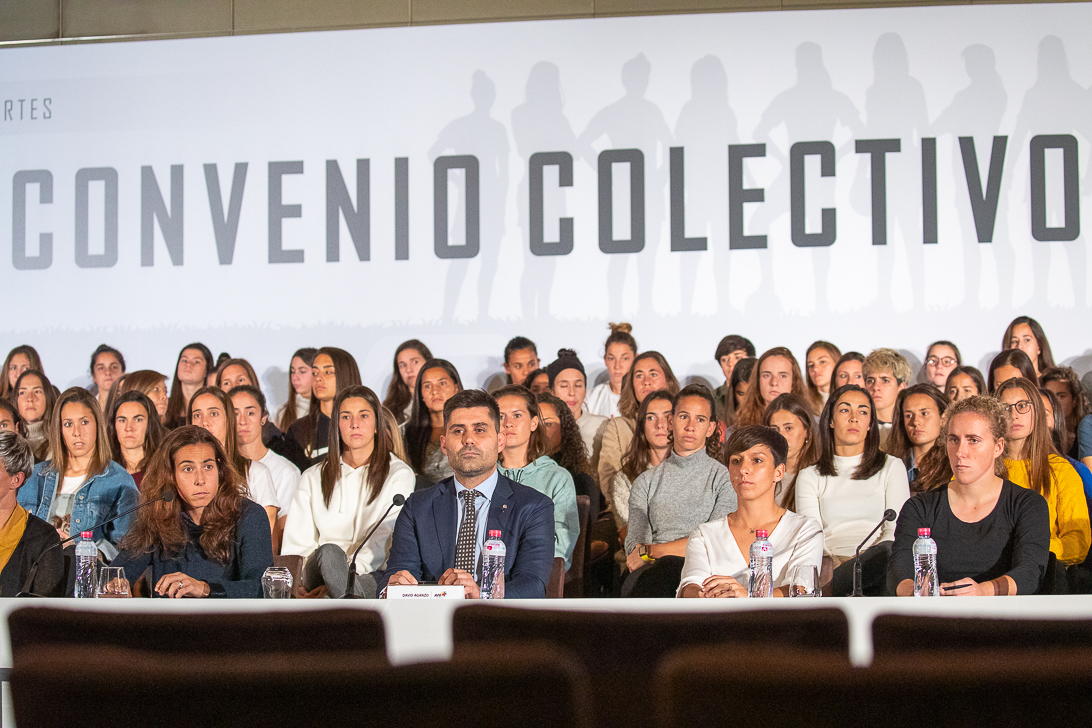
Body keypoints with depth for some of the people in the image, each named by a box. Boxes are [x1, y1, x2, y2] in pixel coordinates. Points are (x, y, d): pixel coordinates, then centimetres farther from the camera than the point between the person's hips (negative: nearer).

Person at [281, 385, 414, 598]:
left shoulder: (399, 474, 9)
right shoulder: (313, 477, 20)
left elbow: (385, 542, -4)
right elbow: (297, 542, 12)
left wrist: (334, 582, -18)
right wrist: (296, 584, -11)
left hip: (371, 577, -3)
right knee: (329, 552, -35)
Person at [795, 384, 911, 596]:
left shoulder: (892, 467, 18)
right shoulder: (809, 477, 19)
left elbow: (896, 529, 6)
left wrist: (868, 558, -15)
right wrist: (834, 563, -17)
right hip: (831, 563, -1)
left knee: (889, 552, -38)